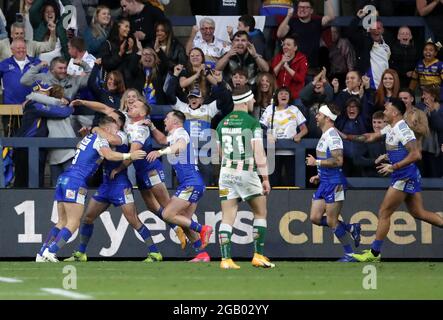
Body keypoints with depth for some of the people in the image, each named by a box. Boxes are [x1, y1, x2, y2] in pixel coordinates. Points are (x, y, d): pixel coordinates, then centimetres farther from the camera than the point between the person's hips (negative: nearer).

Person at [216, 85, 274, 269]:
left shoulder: (222, 124, 9)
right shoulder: (252, 123, -8)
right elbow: (259, 153, -13)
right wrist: (265, 178, -10)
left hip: (226, 172, 5)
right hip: (247, 172, -5)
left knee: (227, 218, 2)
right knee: (260, 213, 11)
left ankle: (225, 259, -6)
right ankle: (258, 255, 7)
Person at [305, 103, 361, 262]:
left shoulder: (332, 135, -16)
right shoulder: (324, 135, 16)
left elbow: (338, 161, -25)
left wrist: (316, 162, -18)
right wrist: (319, 176, 18)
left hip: (334, 183, -10)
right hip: (325, 182, 10)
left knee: (332, 221, -6)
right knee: (315, 218, 5)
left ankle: (350, 254, 5)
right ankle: (351, 228, 16)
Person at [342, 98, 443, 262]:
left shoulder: (402, 130, -19)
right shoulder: (390, 128, 11)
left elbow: (416, 155, -26)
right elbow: (371, 137, 23)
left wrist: (394, 167, -25)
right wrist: (347, 137, 18)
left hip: (404, 177, -10)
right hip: (406, 177, 10)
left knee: (384, 213, -3)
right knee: (418, 213, 11)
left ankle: (374, 253, 4)